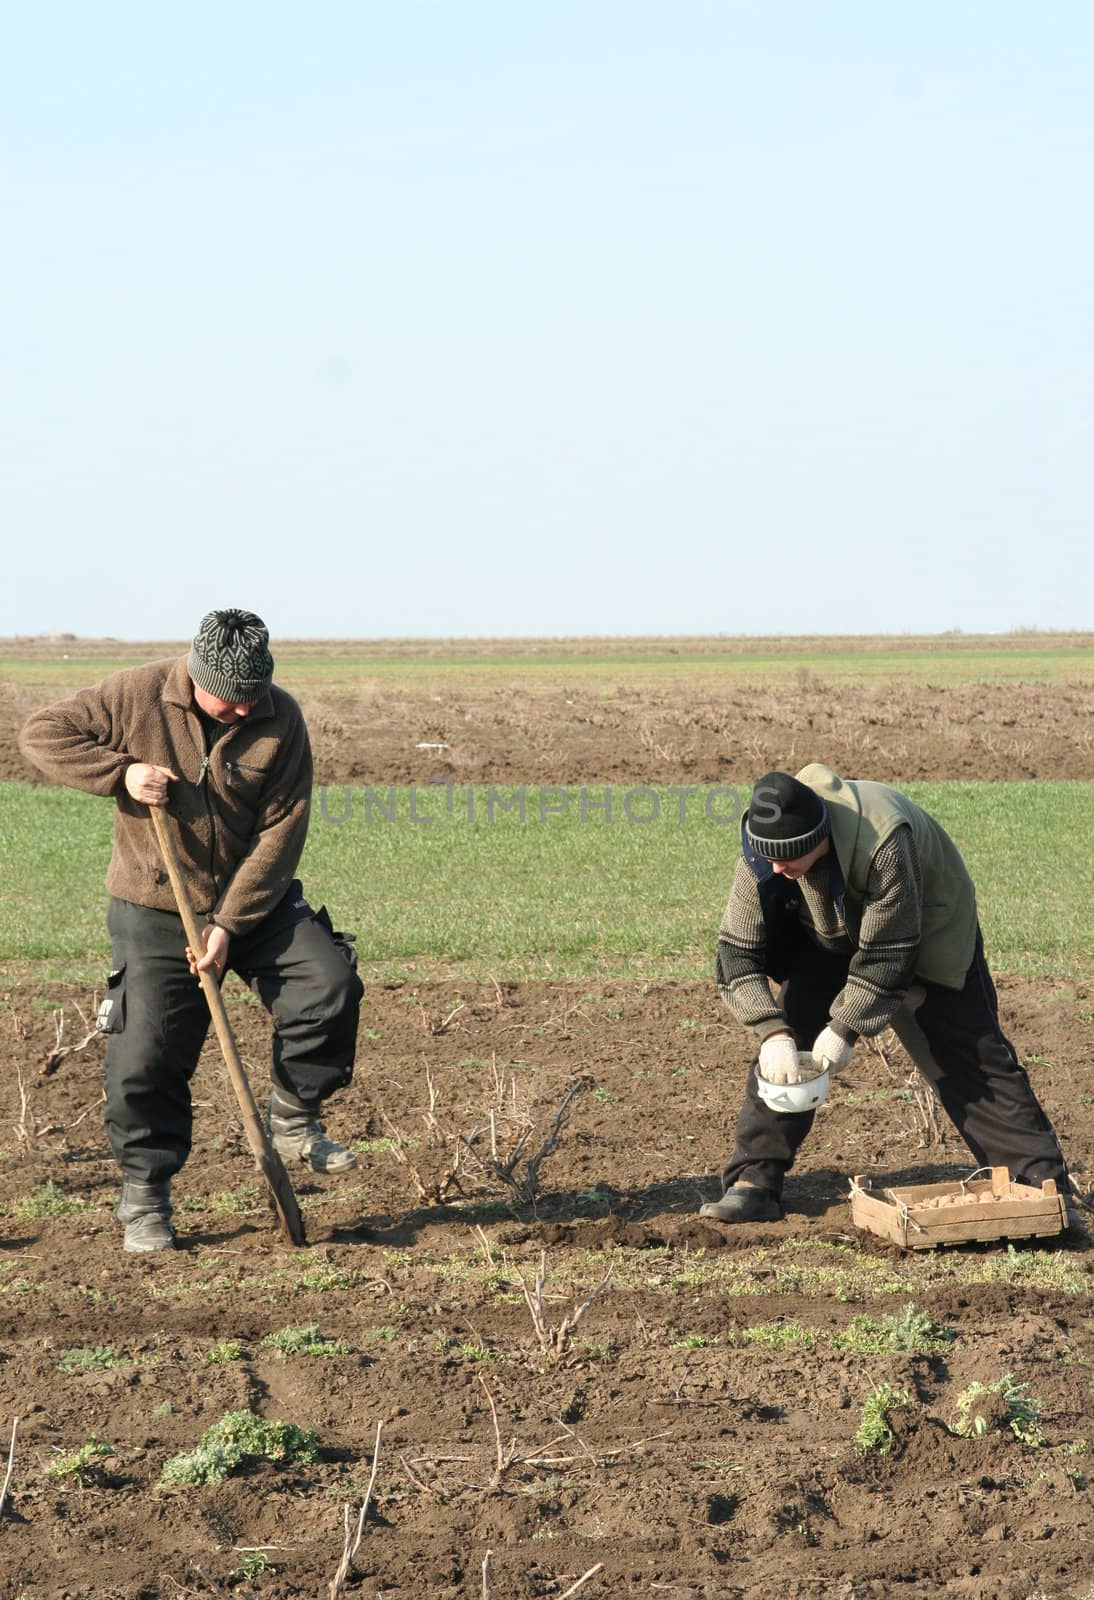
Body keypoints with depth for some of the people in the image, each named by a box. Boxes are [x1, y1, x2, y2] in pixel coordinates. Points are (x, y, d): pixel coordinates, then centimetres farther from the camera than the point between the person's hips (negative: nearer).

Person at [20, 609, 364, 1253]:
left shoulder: (281, 720, -10)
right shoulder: (137, 695, -11)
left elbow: (280, 833, -11)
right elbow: (42, 735, -5)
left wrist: (230, 924, -17)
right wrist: (121, 771, -20)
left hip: (255, 902, 1)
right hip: (154, 910, -1)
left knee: (331, 986, -18)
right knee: (146, 1055, -5)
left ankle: (294, 1118, 3)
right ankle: (144, 1193, 12)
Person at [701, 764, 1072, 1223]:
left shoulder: (881, 843, -42)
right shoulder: (762, 855, -28)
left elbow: (886, 956, -33)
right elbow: (737, 952, -24)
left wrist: (846, 1028, -32)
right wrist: (773, 1032, -35)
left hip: (927, 930, -4)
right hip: (827, 938, 4)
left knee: (973, 1055, -7)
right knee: (783, 1047, -10)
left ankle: (1044, 1184, -2)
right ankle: (754, 1183, -4)